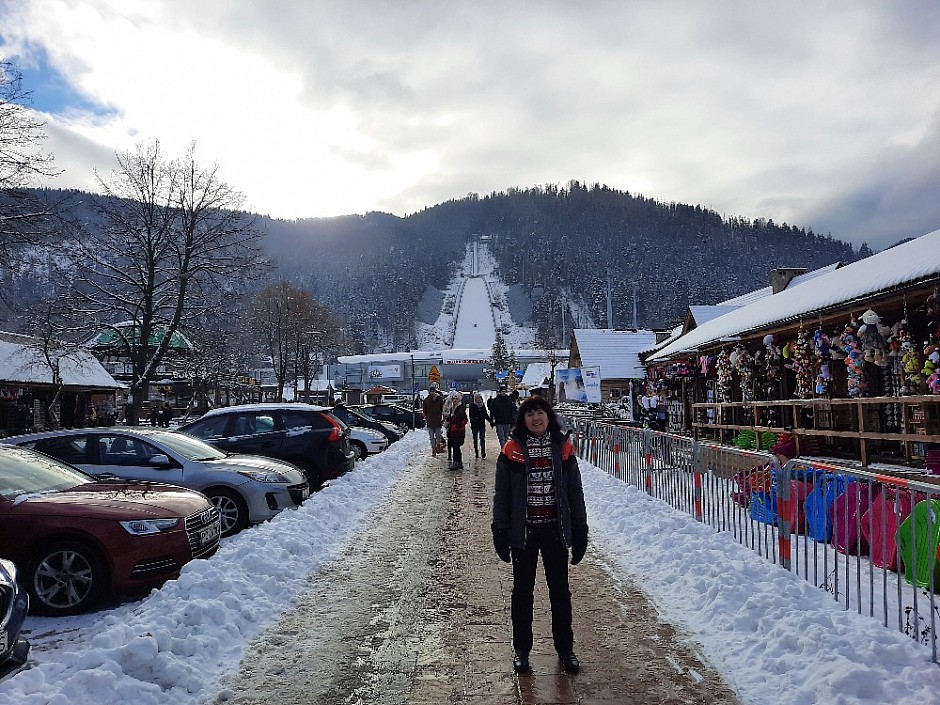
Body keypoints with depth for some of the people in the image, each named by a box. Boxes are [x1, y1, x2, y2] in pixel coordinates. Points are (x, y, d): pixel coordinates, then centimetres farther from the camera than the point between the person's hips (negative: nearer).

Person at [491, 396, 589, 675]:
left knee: (560, 590, 11)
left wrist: (580, 531, 3)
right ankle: (521, 649, 26)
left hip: (555, 530, 1)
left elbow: (575, 491, 4)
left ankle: (565, 648, 26)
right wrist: (500, 532, -5)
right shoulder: (512, 450, -5)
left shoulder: (562, 447, -1)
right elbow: (502, 494, -2)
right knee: (522, 591, 11)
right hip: (523, 531, -1)